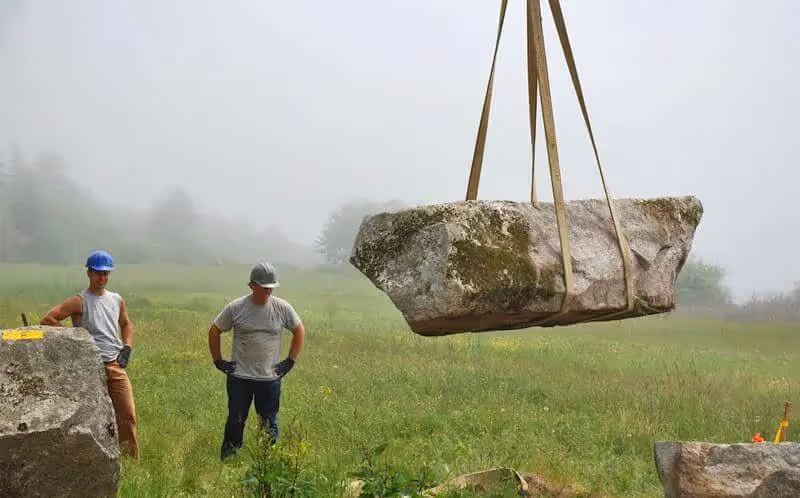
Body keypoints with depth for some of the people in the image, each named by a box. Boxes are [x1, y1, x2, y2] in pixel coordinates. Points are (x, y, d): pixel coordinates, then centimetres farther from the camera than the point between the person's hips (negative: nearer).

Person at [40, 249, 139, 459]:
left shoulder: (117, 300, 13)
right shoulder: (79, 302, -5)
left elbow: (126, 324, 30)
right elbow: (47, 320, -12)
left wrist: (127, 348, 14)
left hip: (116, 366, 5)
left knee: (128, 416, 0)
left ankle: (132, 460, 9)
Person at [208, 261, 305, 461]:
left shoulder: (282, 308, -2)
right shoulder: (235, 308, -5)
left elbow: (299, 330, 13)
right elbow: (214, 331, 7)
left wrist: (290, 361, 9)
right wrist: (218, 361, 5)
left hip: (270, 378, 1)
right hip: (239, 378, -1)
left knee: (269, 425, 8)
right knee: (235, 423, 4)